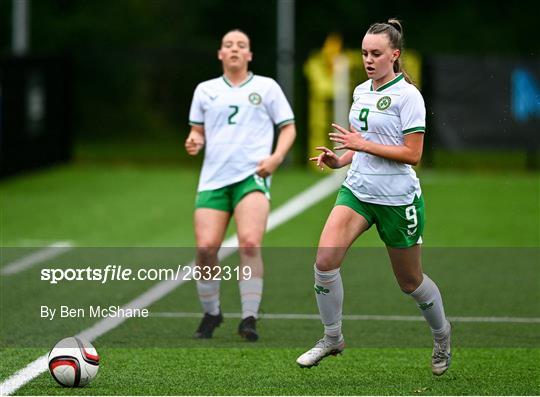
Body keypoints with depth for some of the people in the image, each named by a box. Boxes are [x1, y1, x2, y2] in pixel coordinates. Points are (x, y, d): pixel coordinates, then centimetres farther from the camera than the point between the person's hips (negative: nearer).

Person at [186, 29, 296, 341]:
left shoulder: (267, 87, 10)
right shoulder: (205, 90, 17)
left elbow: (288, 128, 11)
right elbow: (197, 130, 23)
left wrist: (276, 157, -6)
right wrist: (195, 142, -1)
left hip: (252, 175, -2)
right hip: (213, 178, 2)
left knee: (250, 243, -21)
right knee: (206, 247, -11)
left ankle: (249, 318, -14)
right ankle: (211, 313, 10)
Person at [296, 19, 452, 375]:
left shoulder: (407, 95, -13)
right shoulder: (361, 91, 9)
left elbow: (412, 154, -17)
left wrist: (361, 144, -20)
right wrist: (339, 160, 3)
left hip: (397, 199, -6)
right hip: (357, 190, 6)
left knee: (410, 281, 9)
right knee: (325, 259, -16)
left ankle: (442, 334, 37)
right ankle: (332, 338, -1)